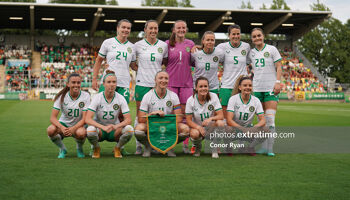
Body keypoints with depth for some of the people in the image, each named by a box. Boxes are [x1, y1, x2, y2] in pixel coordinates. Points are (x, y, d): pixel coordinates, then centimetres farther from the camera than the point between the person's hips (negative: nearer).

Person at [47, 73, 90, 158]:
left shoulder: (85, 96, -11)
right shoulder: (61, 96, -9)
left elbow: (85, 118, -17)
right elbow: (52, 117, -16)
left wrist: (73, 128, -35)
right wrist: (62, 128, -37)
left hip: (78, 126, -1)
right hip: (64, 124, 1)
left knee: (81, 133, -38)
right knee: (50, 130, -31)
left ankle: (79, 148, 0)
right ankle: (62, 149, 0)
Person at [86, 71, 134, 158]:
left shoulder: (120, 98, -9)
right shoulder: (97, 97, -13)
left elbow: (128, 120, -15)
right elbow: (88, 119, -22)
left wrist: (116, 126, -35)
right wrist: (103, 127, -37)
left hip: (114, 130, 1)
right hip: (99, 128, -1)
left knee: (129, 129, -30)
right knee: (90, 130, -36)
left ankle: (117, 148, 1)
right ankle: (96, 149, -2)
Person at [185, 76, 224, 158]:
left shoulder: (213, 96, -9)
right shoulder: (190, 100, -10)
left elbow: (221, 116, -14)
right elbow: (188, 120, -11)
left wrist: (210, 118, -35)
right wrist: (199, 127, -30)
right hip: (197, 127, -1)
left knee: (220, 123, -32)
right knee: (194, 133, -36)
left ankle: (215, 149, -10)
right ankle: (198, 146, 4)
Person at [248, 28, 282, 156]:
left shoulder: (272, 49, 1)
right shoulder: (251, 53, 11)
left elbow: (278, 67, -1)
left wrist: (278, 82, -12)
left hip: (271, 88, -4)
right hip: (257, 88, 4)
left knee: (270, 119, -10)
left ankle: (270, 148, -6)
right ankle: (264, 146, 13)